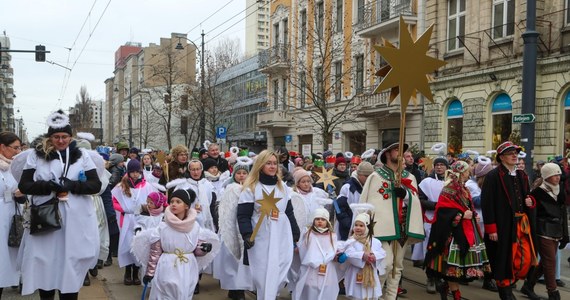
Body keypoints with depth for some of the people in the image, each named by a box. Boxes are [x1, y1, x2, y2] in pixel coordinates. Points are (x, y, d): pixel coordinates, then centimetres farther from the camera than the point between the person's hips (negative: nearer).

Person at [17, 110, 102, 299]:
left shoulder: (82, 155, 5)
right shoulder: (36, 155, 4)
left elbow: (96, 185, 0)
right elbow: (24, 185, 1)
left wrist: (72, 186, -16)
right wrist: (48, 186, -15)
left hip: (75, 220, 0)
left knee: (71, 264, 5)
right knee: (46, 264, 6)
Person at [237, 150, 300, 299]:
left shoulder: (283, 187, 13)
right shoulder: (251, 188, -2)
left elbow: (289, 213, 18)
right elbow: (243, 215, -8)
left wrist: (295, 234, 14)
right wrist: (247, 235, -21)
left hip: (283, 238, 4)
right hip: (261, 240, -4)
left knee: (279, 275, 4)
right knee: (263, 275, -2)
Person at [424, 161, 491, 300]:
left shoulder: (464, 189, 17)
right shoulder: (449, 189, -11)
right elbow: (443, 211, -18)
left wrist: (473, 215, 8)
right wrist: (461, 215, -21)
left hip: (466, 230, 9)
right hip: (455, 231, -9)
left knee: (461, 262, 10)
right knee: (455, 263, -5)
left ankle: (444, 285, 26)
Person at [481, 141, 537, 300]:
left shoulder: (521, 176, 15)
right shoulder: (493, 176, -8)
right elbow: (487, 203, -13)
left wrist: (530, 202, 2)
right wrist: (491, 229, -17)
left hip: (521, 224, 7)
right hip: (503, 226, -6)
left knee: (526, 259, 3)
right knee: (504, 261, 1)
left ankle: (508, 285, 25)